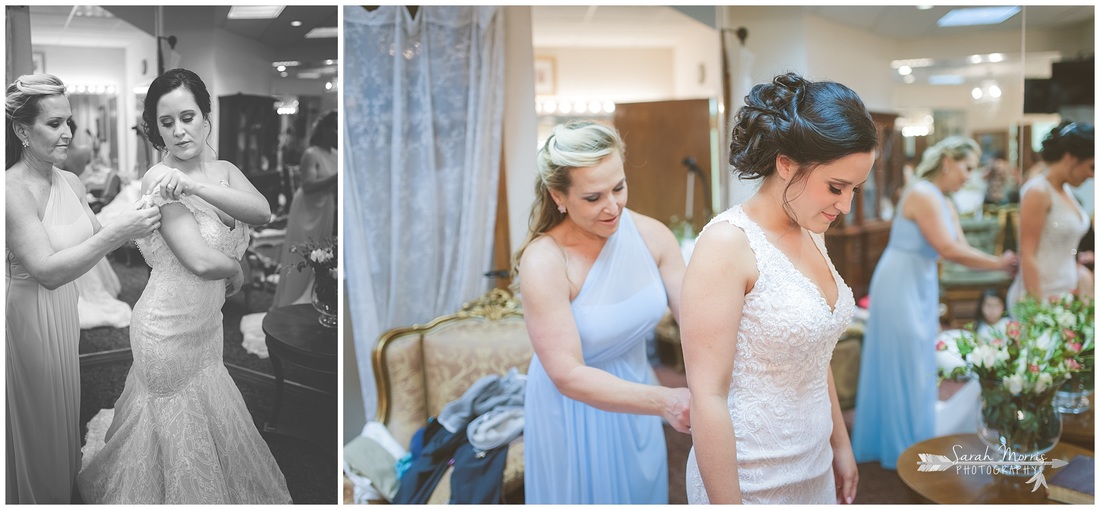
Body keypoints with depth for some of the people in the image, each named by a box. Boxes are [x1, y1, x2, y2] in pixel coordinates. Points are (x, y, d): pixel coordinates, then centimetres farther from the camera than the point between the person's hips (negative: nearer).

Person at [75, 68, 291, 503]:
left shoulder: (223, 171, 2)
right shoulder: (160, 178, -19)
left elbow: (262, 212, -19)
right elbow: (202, 261, -26)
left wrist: (195, 185, -28)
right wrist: (236, 270, -6)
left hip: (206, 323, 7)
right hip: (170, 331, -7)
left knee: (205, 426, 23)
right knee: (178, 431, 11)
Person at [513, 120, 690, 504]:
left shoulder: (651, 235, -13)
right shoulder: (543, 263, -26)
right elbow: (568, 376, -29)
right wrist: (664, 402, -40)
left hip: (635, 393, 4)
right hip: (575, 409, -4)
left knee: (641, 491, 23)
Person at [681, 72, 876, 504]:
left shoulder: (811, 234, 4)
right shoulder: (728, 242, -20)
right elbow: (707, 397, -21)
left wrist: (840, 446, 18)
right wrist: (728, 501, -18)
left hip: (814, 470, 7)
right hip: (751, 483, -7)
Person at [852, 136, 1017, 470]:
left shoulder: (946, 204, 11)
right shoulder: (922, 194, -18)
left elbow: (961, 251, 8)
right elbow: (948, 249, -21)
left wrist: (1000, 263, -6)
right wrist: (998, 264, -15)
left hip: (922, 288, 10)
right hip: (901, 286, -10)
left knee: (917, 365, 15)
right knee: (905, 366, 0)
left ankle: (887, 439, 28)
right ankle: (906, 451, 12)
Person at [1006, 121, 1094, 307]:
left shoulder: (1065, 191, 13)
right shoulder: (1038, 192, -12)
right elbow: (1027, 255, -15)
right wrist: (1038, 305, -18)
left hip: (1065, 292, 8)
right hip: (1043, 295, -8)